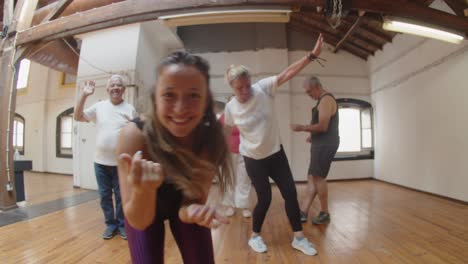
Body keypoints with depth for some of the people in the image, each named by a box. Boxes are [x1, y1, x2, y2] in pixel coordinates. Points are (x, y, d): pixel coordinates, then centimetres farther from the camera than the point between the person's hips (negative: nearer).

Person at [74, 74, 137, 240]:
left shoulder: (130, 109, -1)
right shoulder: (99, 107, 3)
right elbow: (78, 117, 2)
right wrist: (83, 95, -8)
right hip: (100, 162, 2)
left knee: (121, 196, 10)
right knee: (104, 196, 13)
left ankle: (121, 224, 27)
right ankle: (111, 224, 30)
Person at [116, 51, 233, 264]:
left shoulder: (212, 137, -30)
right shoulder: (135, 135, -34)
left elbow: (194, 199, -23)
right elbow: (139, 221, -29)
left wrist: (193, 210, -45)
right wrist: (144, 190, -50)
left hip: (183, 207, 2)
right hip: (143, 210, -1)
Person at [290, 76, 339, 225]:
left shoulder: (326, 99, -13)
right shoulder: (323, 100, 20)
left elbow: (323, 126, -21)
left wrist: (301, 128, -15)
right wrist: (313, 137, 22)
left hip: (325, 145, -10)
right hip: (322, 144, 10)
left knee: (318, 177, -5)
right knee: (312, 177, 7)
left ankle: (325, 214, 9)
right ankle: (303, 212, 11)